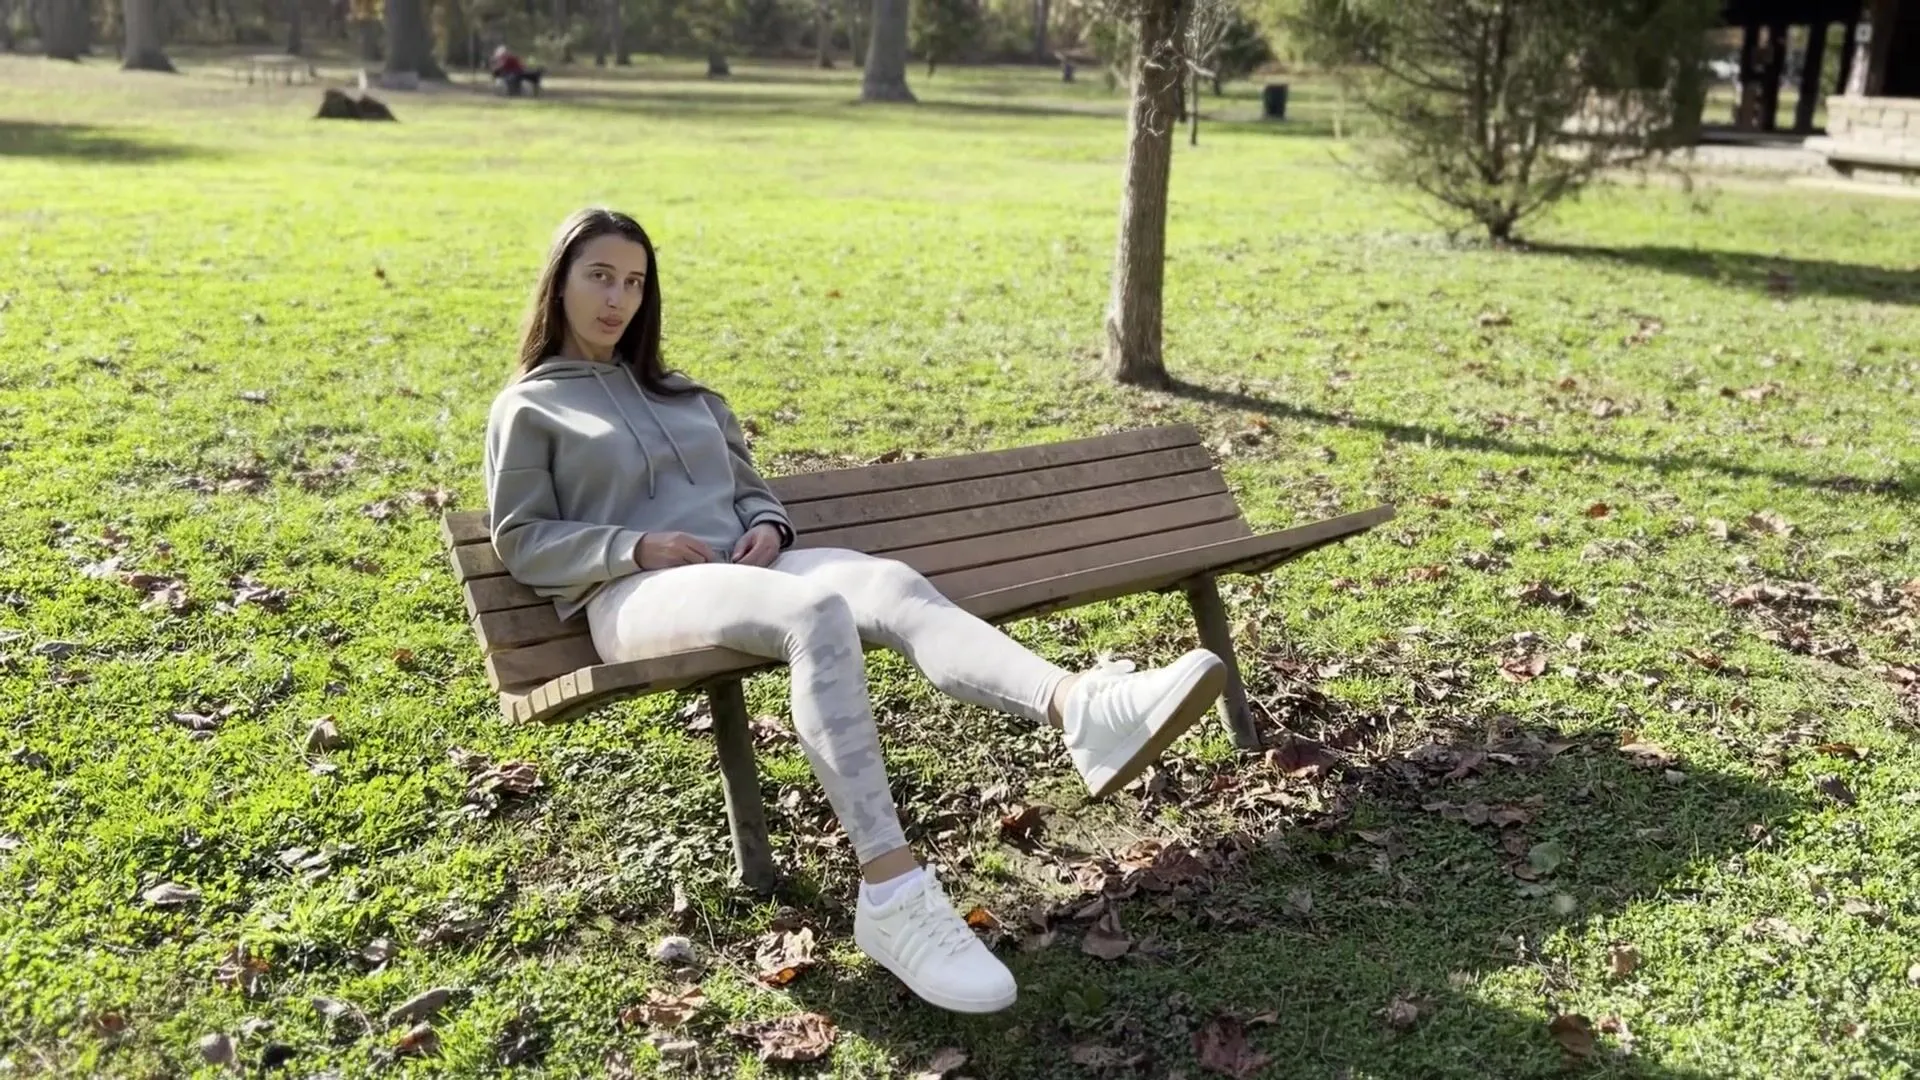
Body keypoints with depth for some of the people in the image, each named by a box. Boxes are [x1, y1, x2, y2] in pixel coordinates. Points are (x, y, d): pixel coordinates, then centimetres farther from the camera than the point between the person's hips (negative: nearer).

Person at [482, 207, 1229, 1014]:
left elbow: (749, 491, 27)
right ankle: (890, 893, -50)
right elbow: (522, 545, 5)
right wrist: (635, 547, -12)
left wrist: (767, 529, 1)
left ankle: (1079, 711, -58)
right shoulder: (528, 409, 14)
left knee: (893, 586, -30)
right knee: (818, 611, -38)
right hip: (635, 596, -5)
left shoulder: (685, 396, 29)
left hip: (743, 569, 5)